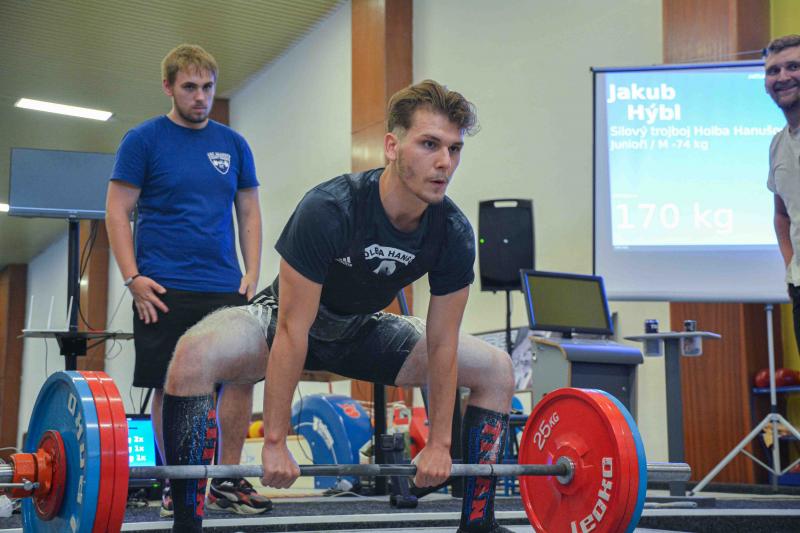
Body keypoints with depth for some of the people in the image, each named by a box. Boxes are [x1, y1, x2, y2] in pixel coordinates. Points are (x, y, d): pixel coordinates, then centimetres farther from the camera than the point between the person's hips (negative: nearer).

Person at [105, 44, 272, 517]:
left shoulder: (233, 145, 11)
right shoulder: (143, 140, 0)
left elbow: (249, 213, 14)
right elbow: (118, 211, -2)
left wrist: (252, 273, 2)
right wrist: (133, 278, -11)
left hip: (226, 287, 4)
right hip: (165, 290, -3)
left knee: (242, 377, -1)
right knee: (170, 386, 0)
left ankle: (228, 481, 12)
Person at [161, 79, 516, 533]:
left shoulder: (455, 235, -20)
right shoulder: (329, 211, -34)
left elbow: (441, 345, -10)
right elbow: (293, 333, -31)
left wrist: (439, 444, -7)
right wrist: (275, 444, -29)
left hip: (362, 330, 5)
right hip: (286, 319, -5)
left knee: (497, 371, -2)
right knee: (195, 357, -37)